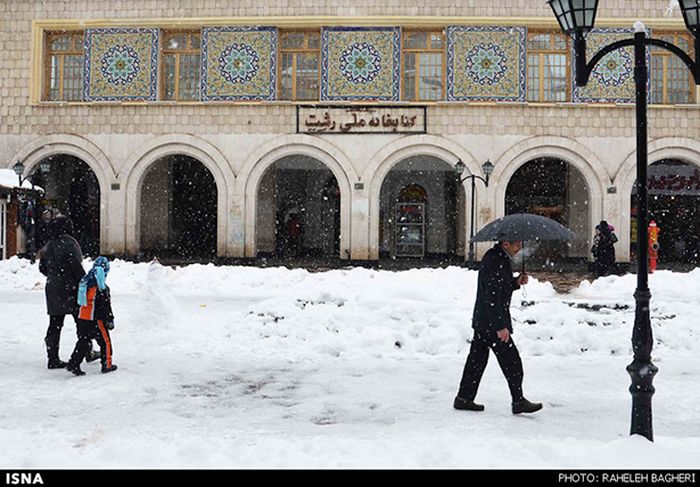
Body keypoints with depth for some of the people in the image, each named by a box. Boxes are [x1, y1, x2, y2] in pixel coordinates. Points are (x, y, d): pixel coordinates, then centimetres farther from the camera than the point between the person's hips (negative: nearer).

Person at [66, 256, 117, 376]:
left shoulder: (84, 281, 8)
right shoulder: (101, 286, -17)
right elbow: (105, 305, -15)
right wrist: (110, 320, -7)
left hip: (82, 318, 7)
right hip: (96, 319, -7)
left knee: (83, 341, 13)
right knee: (105, 341, 8)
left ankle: (73, 364, 7)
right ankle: (107, 365, 14)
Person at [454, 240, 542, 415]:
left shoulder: (501, 258, 12)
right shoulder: (495, 262, -20)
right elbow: (492, 298, -24)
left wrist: (516, 282, 5)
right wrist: (500, 326, -23)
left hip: (482, 322, 10)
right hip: (491, 323, -10)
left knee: (477, 359, 13)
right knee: (511, 361, -2)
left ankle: (464, 398, 18)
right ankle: (518, 401, 7)